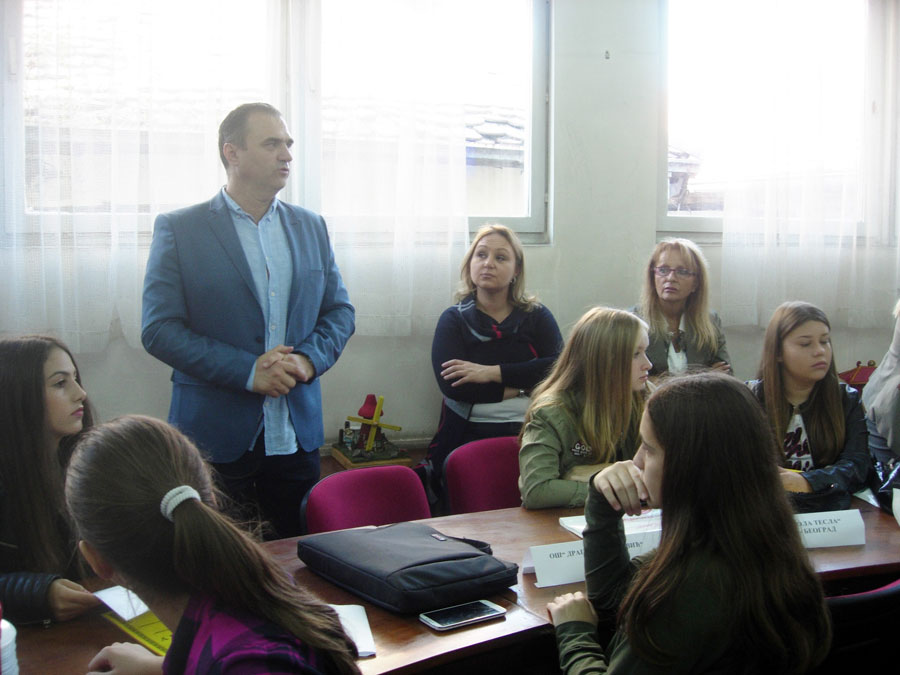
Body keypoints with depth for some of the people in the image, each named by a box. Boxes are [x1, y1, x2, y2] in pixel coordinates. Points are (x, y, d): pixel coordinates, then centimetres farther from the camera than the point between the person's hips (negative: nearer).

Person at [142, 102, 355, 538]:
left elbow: (340, 311, 12)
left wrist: (308, 359, -9)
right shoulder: (178, 229, -3)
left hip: (297, 434, 4)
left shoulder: (310, 227, 11)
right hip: (215, 434, -4)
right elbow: (159, 329, -9)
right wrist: (247, 371, -18)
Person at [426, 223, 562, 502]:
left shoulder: (537, 316, 14)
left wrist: (493, 372, -9)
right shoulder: (454, 319, 11)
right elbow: (451, 384, -6)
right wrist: (521, 387, -5)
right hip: (470, 435, -1)